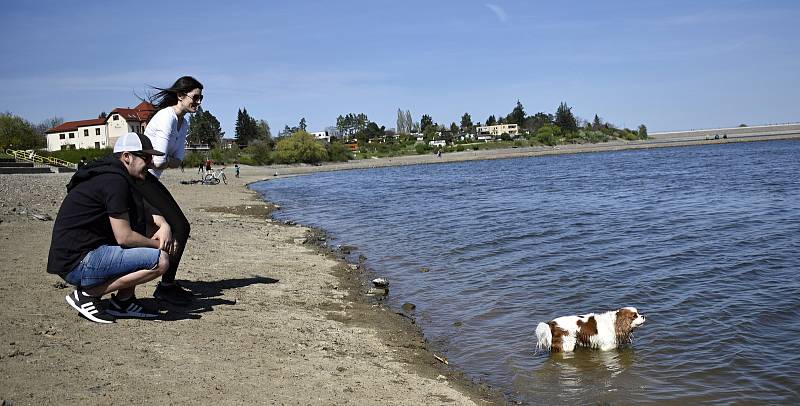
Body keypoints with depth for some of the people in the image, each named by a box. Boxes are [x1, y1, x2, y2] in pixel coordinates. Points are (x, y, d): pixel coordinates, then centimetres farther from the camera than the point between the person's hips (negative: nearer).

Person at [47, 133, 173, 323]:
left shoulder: (109, 175, 15)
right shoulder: (115, 181, -16)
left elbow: (140, 212, 26)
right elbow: (124, 237, -19)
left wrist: (163, 223, 5)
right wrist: (157, 244, -3)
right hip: (77, 264, -10)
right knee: (160, 260, -19)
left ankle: (124, 301, 10)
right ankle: (87, 293, -8)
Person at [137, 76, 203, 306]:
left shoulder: (183, 123, 13)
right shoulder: (167, 117, -17)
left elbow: (177, 161, 5)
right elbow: (159, 161, -26)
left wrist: (164, 162, -12)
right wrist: (166, 162, -5)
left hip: (150, 179, 10)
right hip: (139, 178, -10)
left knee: (178, 227, 12)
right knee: (180, 227, -11)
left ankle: (168, 284, 21)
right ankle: (166, 287, -4)